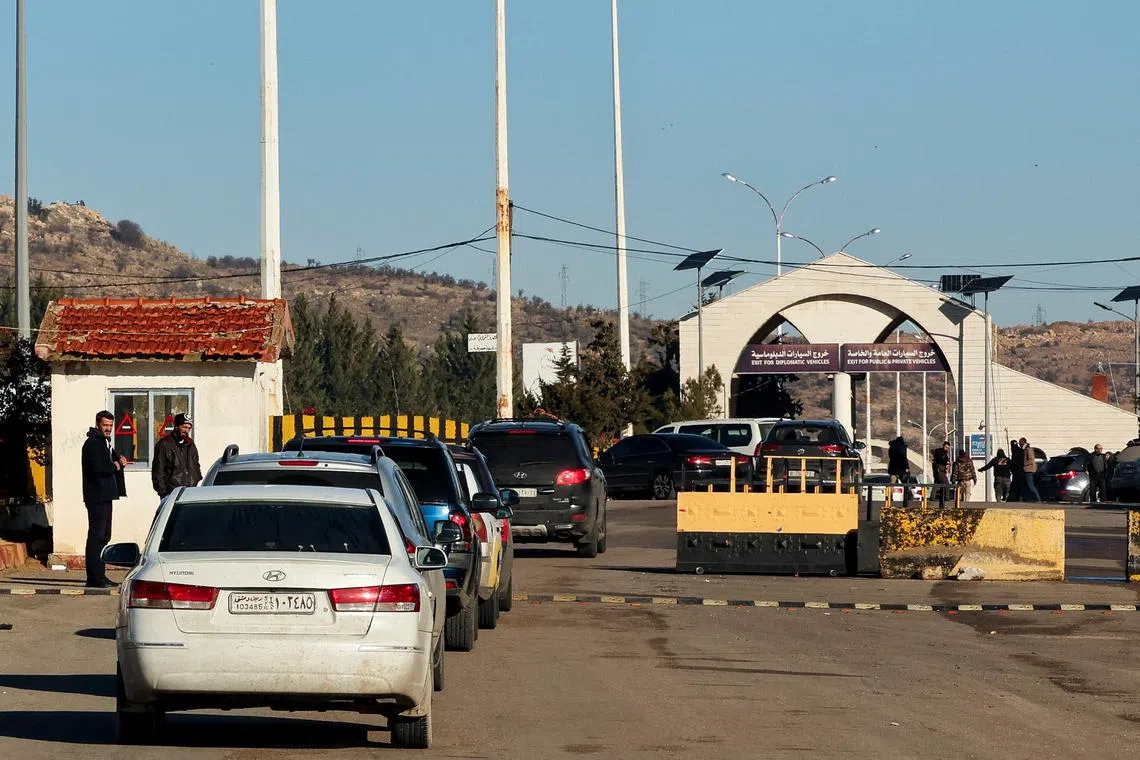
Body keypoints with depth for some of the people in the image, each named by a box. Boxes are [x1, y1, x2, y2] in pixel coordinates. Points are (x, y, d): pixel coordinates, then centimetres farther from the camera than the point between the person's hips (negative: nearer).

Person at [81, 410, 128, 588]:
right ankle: (94, 578, -10)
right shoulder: (92, 443, -11)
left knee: (103, 537, 13)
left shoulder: (106, 443, 20)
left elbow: (113, 461, 23)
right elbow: (98, 468, -22)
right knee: (96, 536, -10)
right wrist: (115, 466, -6)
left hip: (105, 496, 10)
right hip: (97, 497, -10)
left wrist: (120, 461, 1)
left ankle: (100, 575, 17)